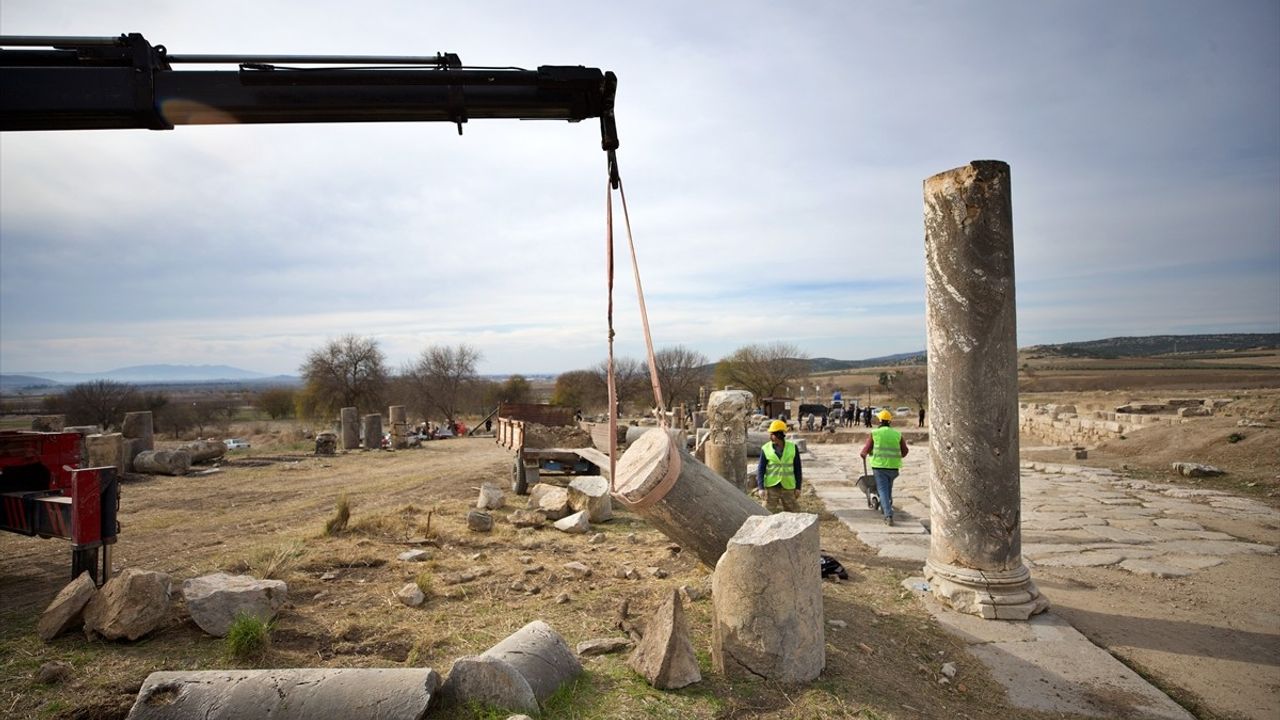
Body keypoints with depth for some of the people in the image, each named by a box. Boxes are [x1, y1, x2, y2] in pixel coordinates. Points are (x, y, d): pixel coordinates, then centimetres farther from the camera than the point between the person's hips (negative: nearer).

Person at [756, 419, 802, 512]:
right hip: (771, 487, -1)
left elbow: (797, 469, 4)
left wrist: (798, 487, 2)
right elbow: (761, 469, -3)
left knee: (793, 512, 10)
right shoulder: (766, 449, -5)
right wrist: (761, 487, -13)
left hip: (788, 487, 1)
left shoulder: (792, 447, -2)